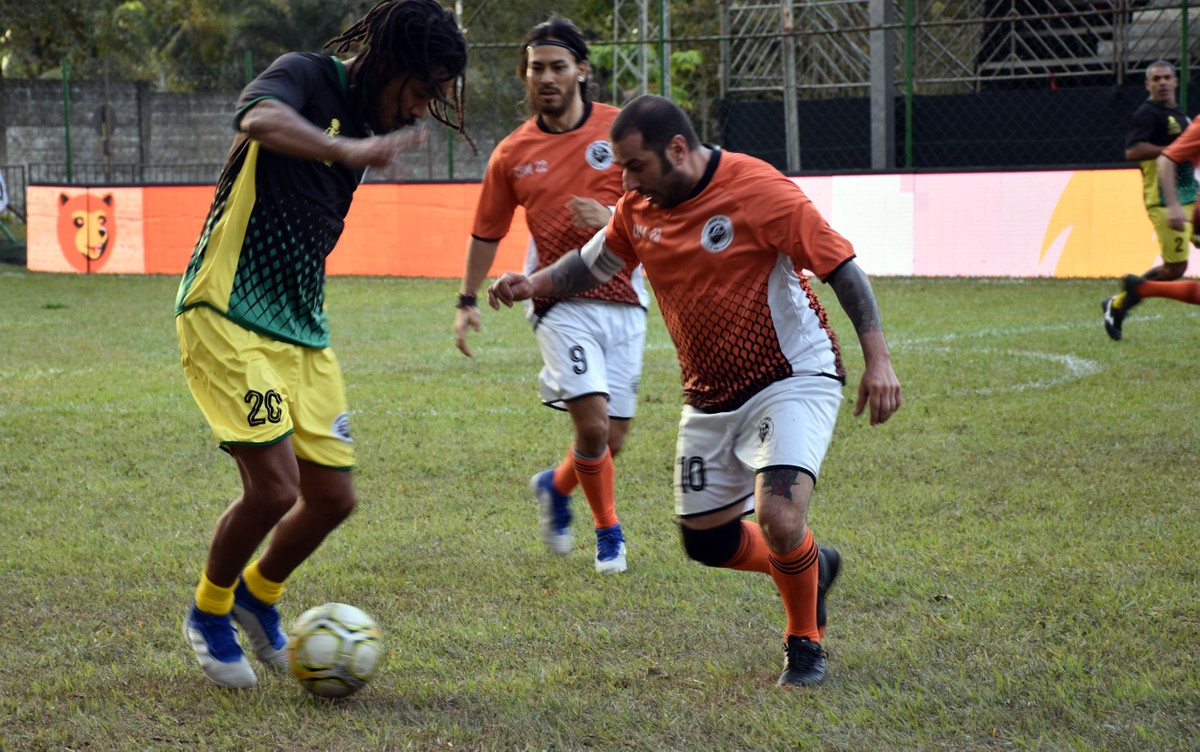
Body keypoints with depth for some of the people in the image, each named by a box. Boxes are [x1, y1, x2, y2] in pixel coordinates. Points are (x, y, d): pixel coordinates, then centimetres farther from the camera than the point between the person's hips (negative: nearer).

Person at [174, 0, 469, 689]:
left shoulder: (370, 125, 14)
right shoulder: (307, 77, -10)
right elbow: (260, 120, -34)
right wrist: (346, 150, -39)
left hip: (301, 328, 8)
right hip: (228, 316, -8)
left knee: (333, 498, 5)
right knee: (274, 487, -16)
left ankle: (259, 597, 32)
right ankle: (209, 613, 10)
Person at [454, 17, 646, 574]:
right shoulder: (512, 154, 3)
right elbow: (487, 233, 14)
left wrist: (613, 216, -17)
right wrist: (467, 301, 12)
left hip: (623, 301, 1)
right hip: (561, 303, -1)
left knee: (612, 440, 4)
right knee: (592, 423, -19)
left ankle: (557, 487, 36)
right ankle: (608, 533, 4)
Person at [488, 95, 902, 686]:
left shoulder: (756, 189, -20)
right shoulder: (640, 207, 0)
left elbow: (842, 267, -18)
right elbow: (593, 263, 17)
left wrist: (877, 359, -25)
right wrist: (533, 283, -2)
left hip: (793, 378, -7)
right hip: (709, 400, 7)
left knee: (778, 516, -25)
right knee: (707, 542, 10)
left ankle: (805, 644, 2)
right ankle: (811, 567, 39)